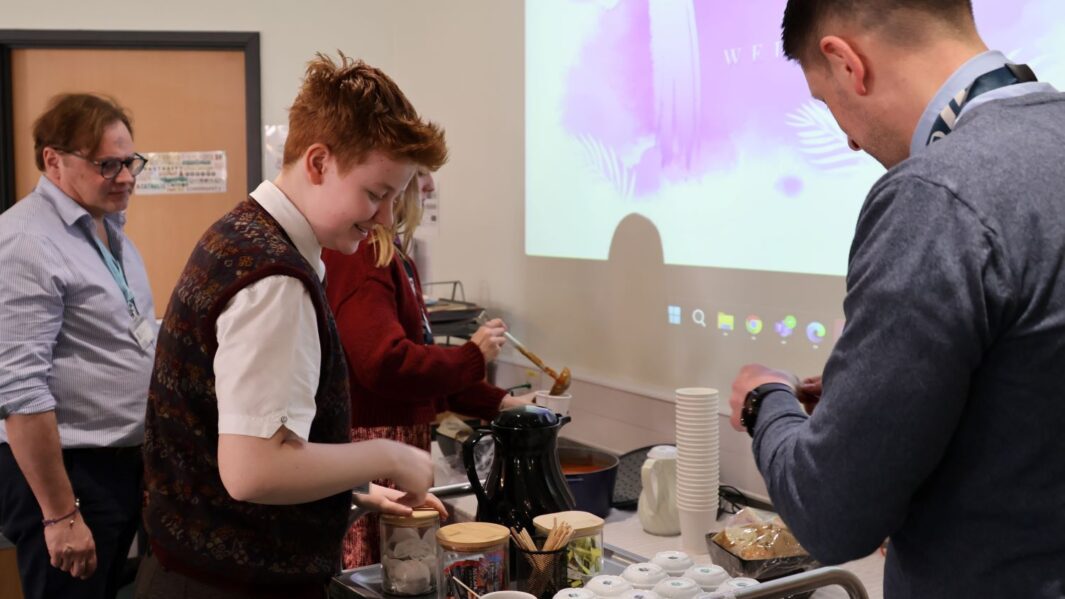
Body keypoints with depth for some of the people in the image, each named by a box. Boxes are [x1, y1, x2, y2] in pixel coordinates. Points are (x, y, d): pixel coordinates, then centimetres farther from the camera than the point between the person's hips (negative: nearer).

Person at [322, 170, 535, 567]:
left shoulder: (388, 252, 13)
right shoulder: (355, 254, -18)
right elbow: (387, 363, -26)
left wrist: (497, 404, 12)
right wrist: (472, 357, -11)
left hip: (396, 443, 10)